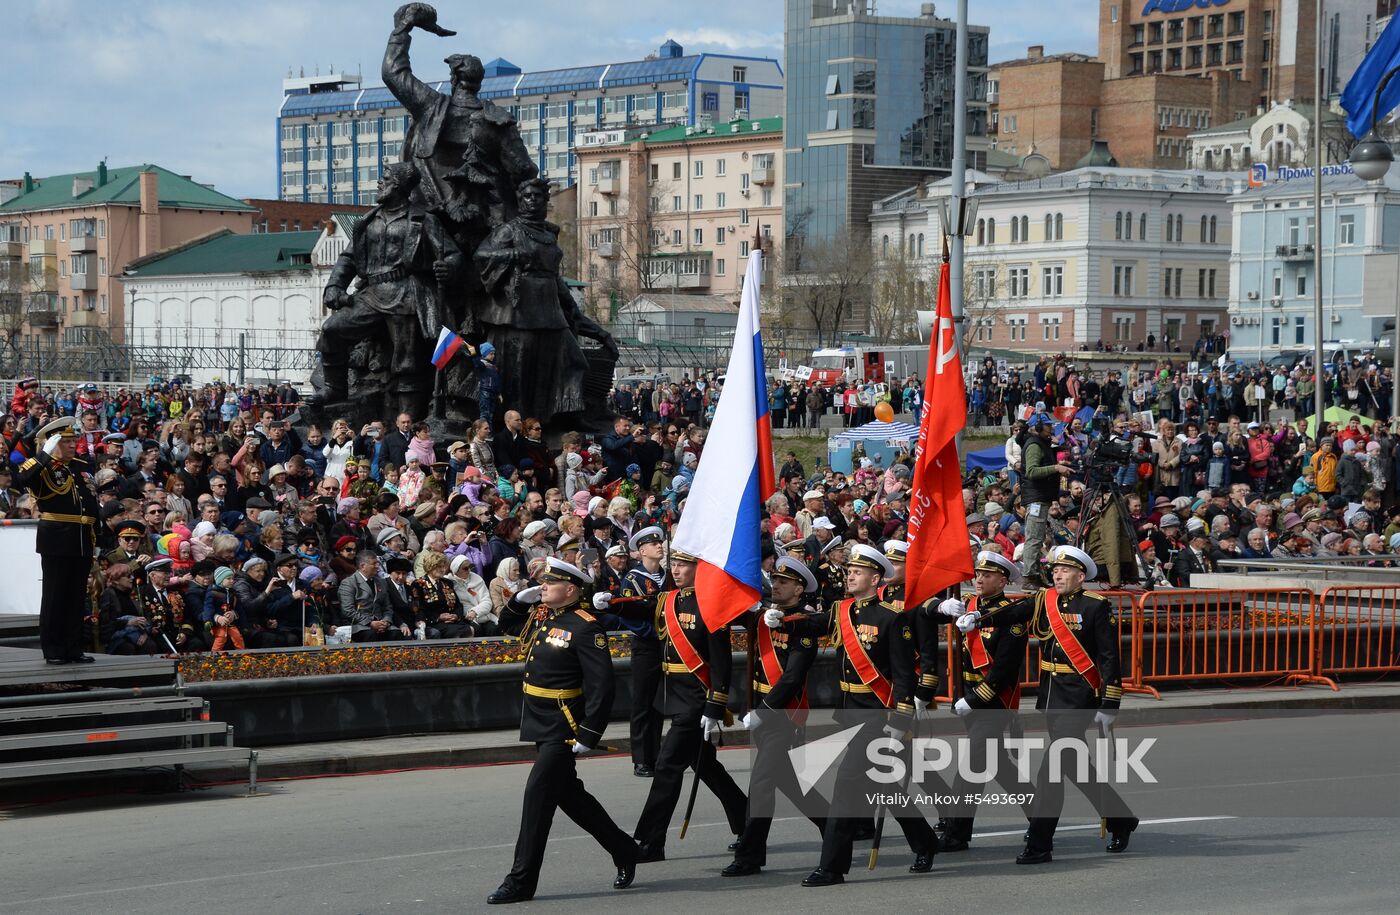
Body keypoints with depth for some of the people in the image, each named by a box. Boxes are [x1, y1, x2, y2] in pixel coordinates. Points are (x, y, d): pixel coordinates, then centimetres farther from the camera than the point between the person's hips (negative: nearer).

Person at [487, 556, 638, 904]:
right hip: (540, 723, 9)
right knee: (569, 794, 17)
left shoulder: (584, 627, -17)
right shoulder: (539, 616, 9)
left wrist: (588, 735, -23)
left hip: (564, 728, -9)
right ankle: (623, 850, 33)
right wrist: (521, 597, 10)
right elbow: (507, 623, 31)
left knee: (538, 794, -9)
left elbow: (601, 685, -20)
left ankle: (521, 881, -3)